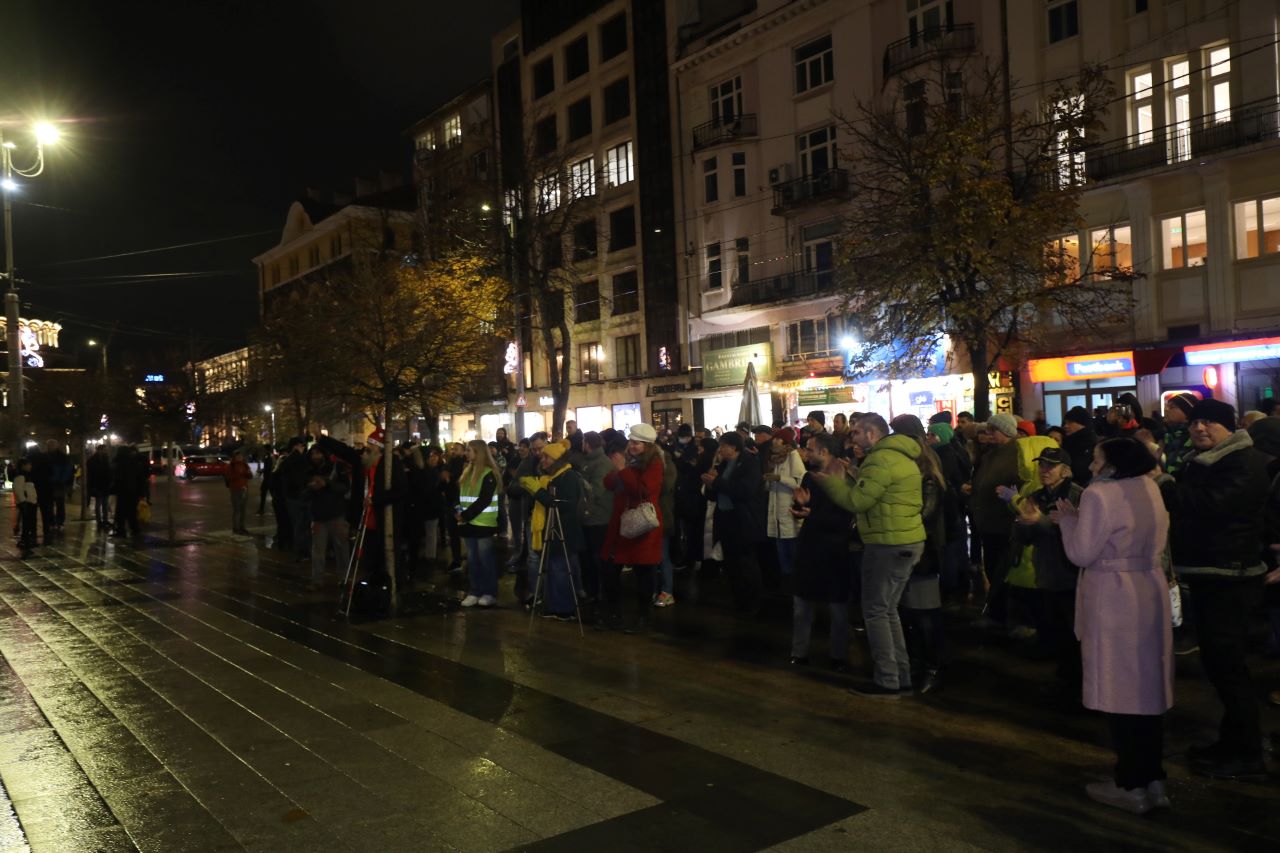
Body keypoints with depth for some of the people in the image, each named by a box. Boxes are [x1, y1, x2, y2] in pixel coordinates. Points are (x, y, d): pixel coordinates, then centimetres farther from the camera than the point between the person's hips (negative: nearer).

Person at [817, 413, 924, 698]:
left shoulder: (881, 459, -17)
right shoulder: (900, 456, 16)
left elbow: (857, 501, -17)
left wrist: (829, 481, -4)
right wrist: (848, 479, 12)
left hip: (888, 544, -10)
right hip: (906, 541, 10)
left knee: (875, 611, -2)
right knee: (887, 610, 17)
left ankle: (886, 682, 2)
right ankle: (901, 676, 21)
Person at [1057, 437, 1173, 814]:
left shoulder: (1099, 494, -15)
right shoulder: (1150, 490, 10)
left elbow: (1081, 553, -14)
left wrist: (1067, 518, 1)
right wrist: (1079, 519, 14)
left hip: (1114, 600, -8)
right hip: (1150, 594, 8)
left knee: (1120, 691, 1)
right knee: (1148, 689, 13)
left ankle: (1131, 786, 9)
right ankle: (1153, 780, 22)